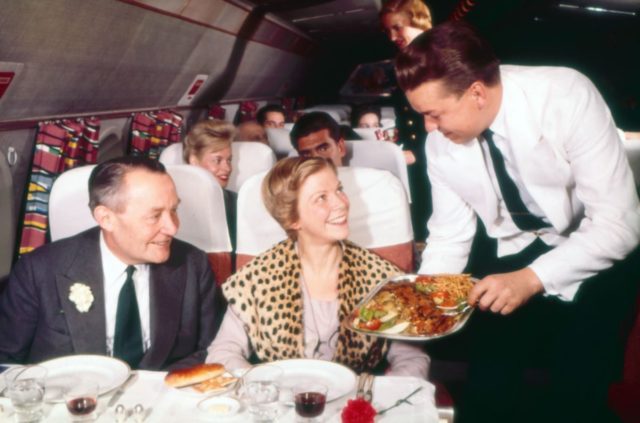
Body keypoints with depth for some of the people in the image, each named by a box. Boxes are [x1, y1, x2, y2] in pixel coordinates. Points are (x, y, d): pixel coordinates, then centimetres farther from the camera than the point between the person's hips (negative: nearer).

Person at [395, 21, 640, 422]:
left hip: (600, 252, -3)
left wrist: (531, 279, -34)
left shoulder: (567, 96, -25)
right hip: (519, 256, 3)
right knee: (488, 389, -5)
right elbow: (450, 235, 0)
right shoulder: (441, 143, -13)